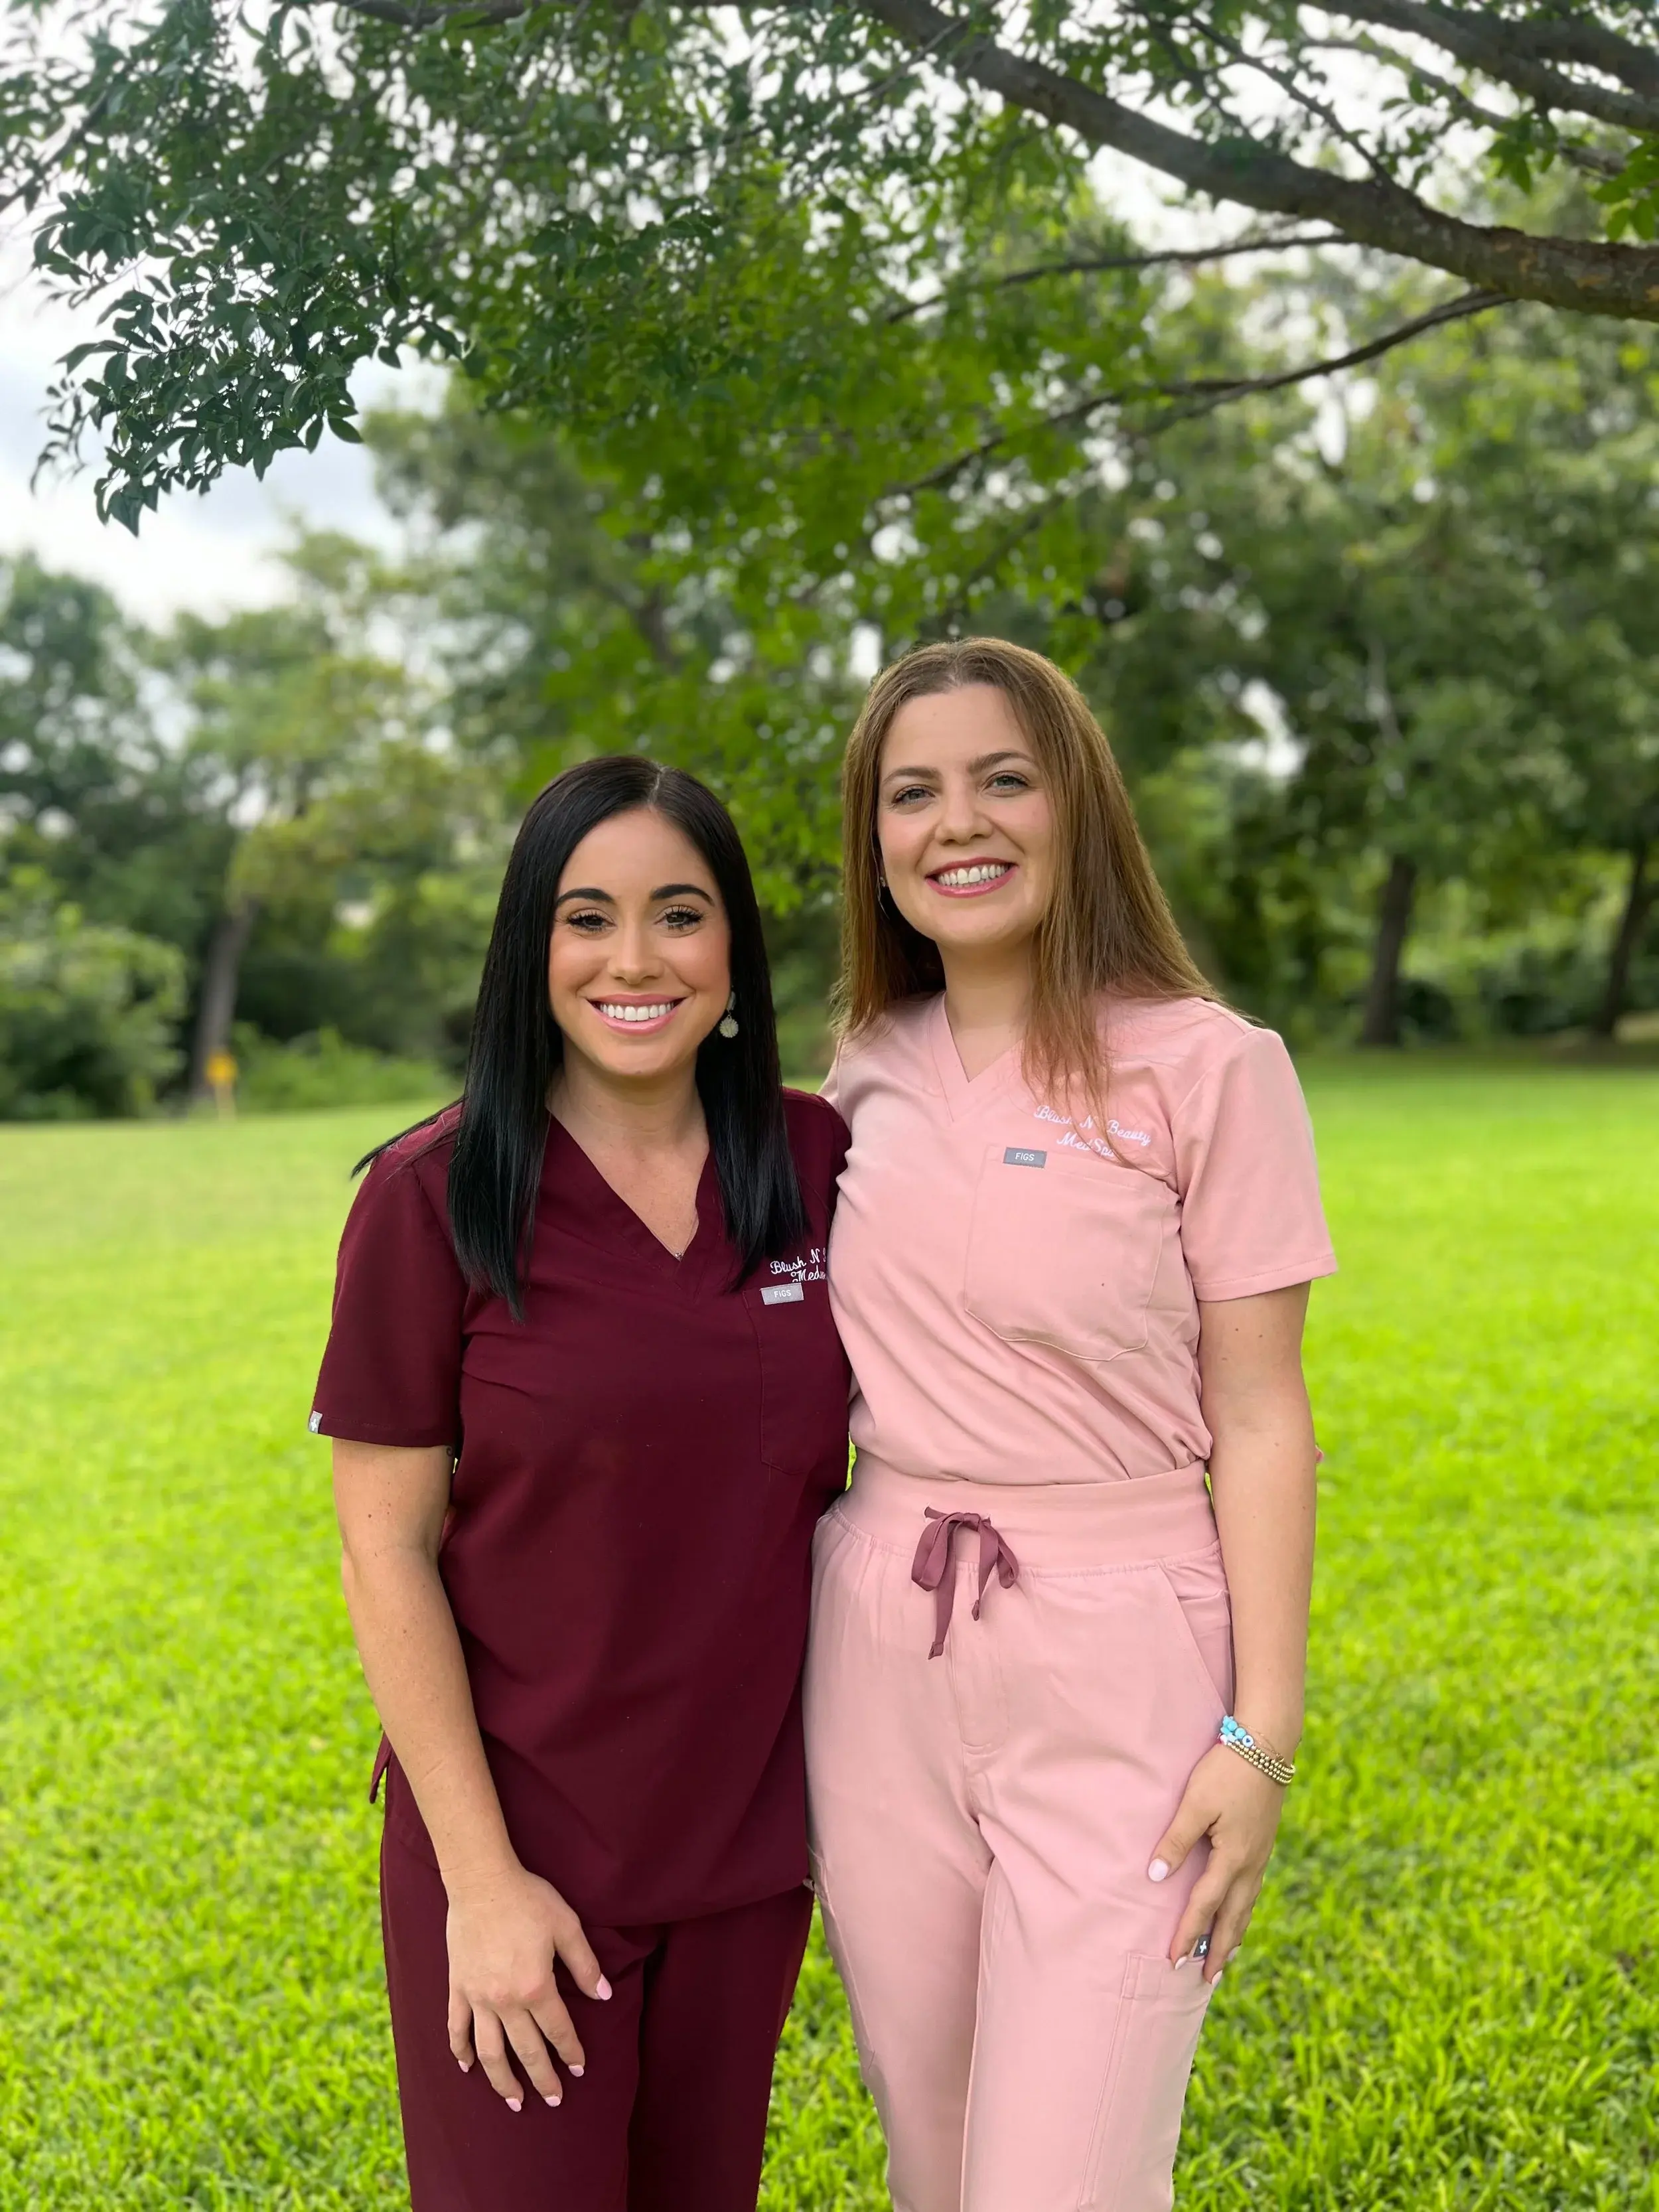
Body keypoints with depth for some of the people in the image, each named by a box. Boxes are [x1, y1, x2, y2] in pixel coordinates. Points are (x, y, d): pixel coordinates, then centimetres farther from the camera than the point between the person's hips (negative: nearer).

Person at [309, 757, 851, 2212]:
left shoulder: (821, 1166, -4)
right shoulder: (436, 1196, -13)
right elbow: (386, 1551, -10)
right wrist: (480, 1878, -12)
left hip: (748, 1828, 4)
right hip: (519, 1839, -3)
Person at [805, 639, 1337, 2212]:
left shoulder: (1206, 1068, -9)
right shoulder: (871, 1072, 6)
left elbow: (1260, 1418, -7)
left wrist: (1262, 1732, -11)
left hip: (1115, 1669, -5)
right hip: (882, 1660, 5)